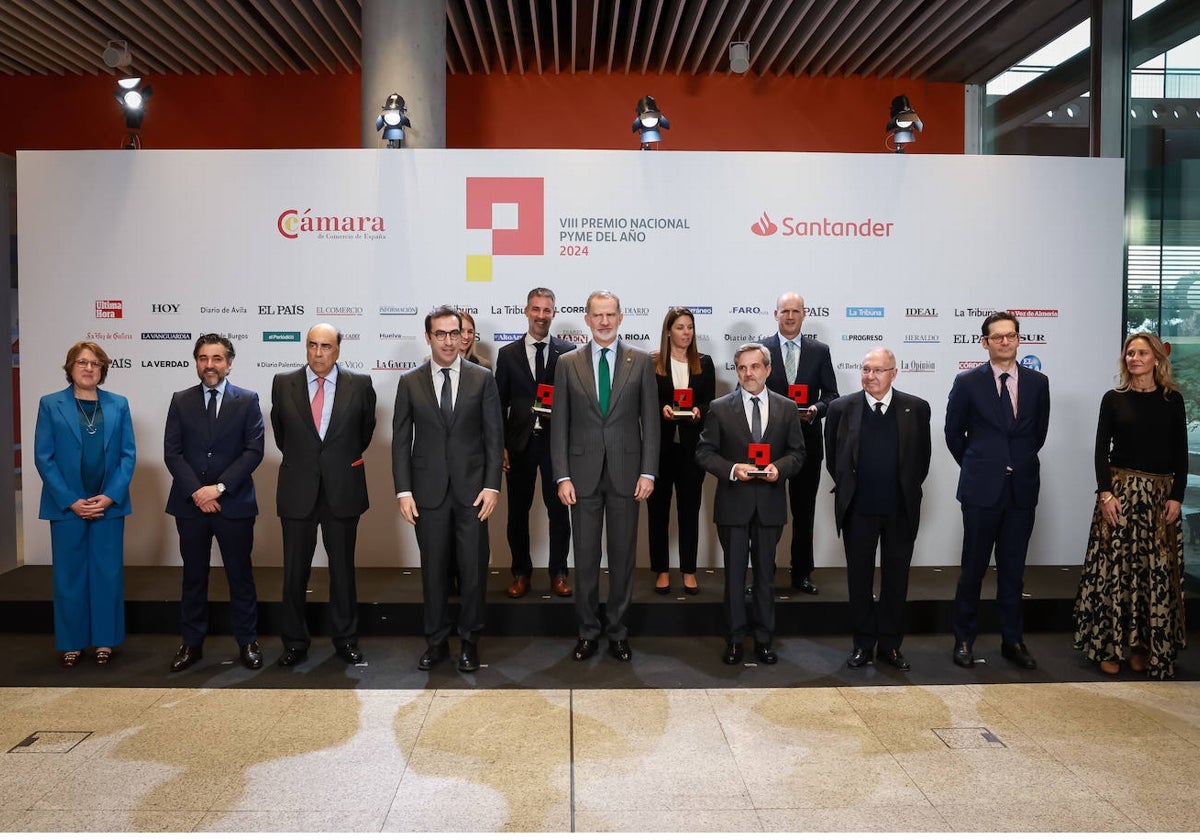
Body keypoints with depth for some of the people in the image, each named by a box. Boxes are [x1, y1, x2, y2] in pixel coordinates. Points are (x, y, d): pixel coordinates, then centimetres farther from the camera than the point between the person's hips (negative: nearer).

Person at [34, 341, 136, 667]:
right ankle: (71, 643, 18)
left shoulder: (119, 404, 6)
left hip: (109, 505, 1)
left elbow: (128, 454, 3)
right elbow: (43, 457, -2)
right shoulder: (50, 405, 2)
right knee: (69, 575, 6)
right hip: (67, 506, -1)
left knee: (108, 573, 5)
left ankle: (105, 640, 17)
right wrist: (71, 501, -10)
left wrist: (110, 497, -9)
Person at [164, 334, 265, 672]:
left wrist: (219, 487, -14)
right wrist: (197, 492, -12)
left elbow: (254, 451, -6)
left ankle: (247, 642, 16)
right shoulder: (181, 401, 6)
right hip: (190, 504, 2)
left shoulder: (248, 400, 1)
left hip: (234, 504, -2)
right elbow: (172, 452, 0)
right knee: (193, 577, 11)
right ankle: (192, 644, 22)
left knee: (241, 575, 6)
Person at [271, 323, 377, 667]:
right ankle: (295, 642, 22)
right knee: (294, 571, 8)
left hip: (342, 490, -1)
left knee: (343, 569, 10)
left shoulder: (360, 384, -4)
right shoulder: (283, 384, -1)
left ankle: (346, 639, 23)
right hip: (298, 490, 1)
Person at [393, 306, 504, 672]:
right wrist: (403, 491, -3)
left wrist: (492, 485, -6)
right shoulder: (410, 382, 4)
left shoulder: (482, 378, 2)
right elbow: (401, 440, 4)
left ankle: (469, 641, 19)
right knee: (433, 569, 8)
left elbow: (494, 435, 2)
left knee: (473, 568, 3)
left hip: (471, 489, 0)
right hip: (428, 491, 1)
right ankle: (436, 641, 22)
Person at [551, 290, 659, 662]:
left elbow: (650, 419, 2)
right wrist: (562, 476, -4)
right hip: (583, 473, 0)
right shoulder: (568, 363, 3)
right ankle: (588, 632, 20)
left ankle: (618, 632, 21)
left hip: (625, 473, 0)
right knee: (585, 556, 7)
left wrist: (648, 472, -5)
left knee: (623, 556, 8)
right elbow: (559, 424, 3)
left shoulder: (641, 361, 3)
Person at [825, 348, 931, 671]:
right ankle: (863, 644, 22)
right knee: (859, 578, 9)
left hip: (901, 510, 0)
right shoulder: (841, 408, -3)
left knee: (896, 578, 10)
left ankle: (890, 644, 23)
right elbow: (832, 456, 8)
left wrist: (907, 490, 6)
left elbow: (922, 457, 7)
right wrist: (847, 490, 8)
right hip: (858, 510, 0)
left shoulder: (916, 408, -1)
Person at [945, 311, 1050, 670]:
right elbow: (954, 432, 6)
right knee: (973, 567, 4)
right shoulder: (968, 382, -3)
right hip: (982, 488, -2)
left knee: (1013, 569, 10)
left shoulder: (1037, 382, 5)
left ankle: (1012, 640, 21)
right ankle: (964, 640, 16)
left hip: (1022, 488, 3)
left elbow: (1040, 431, 16)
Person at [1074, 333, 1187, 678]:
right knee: (1115, 566, -2)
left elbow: (1180, 453, 5)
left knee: (1156, 570, 1)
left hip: (1159, 494, 1)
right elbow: (1101, 449, 0)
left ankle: (1144, 646, 14)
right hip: (1120, 491, -1)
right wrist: (1106, 493, -10)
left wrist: (1176, 496, -4)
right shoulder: (1114, 399, 3)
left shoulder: (1172, 400, 5)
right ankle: (1109, 646, 7)